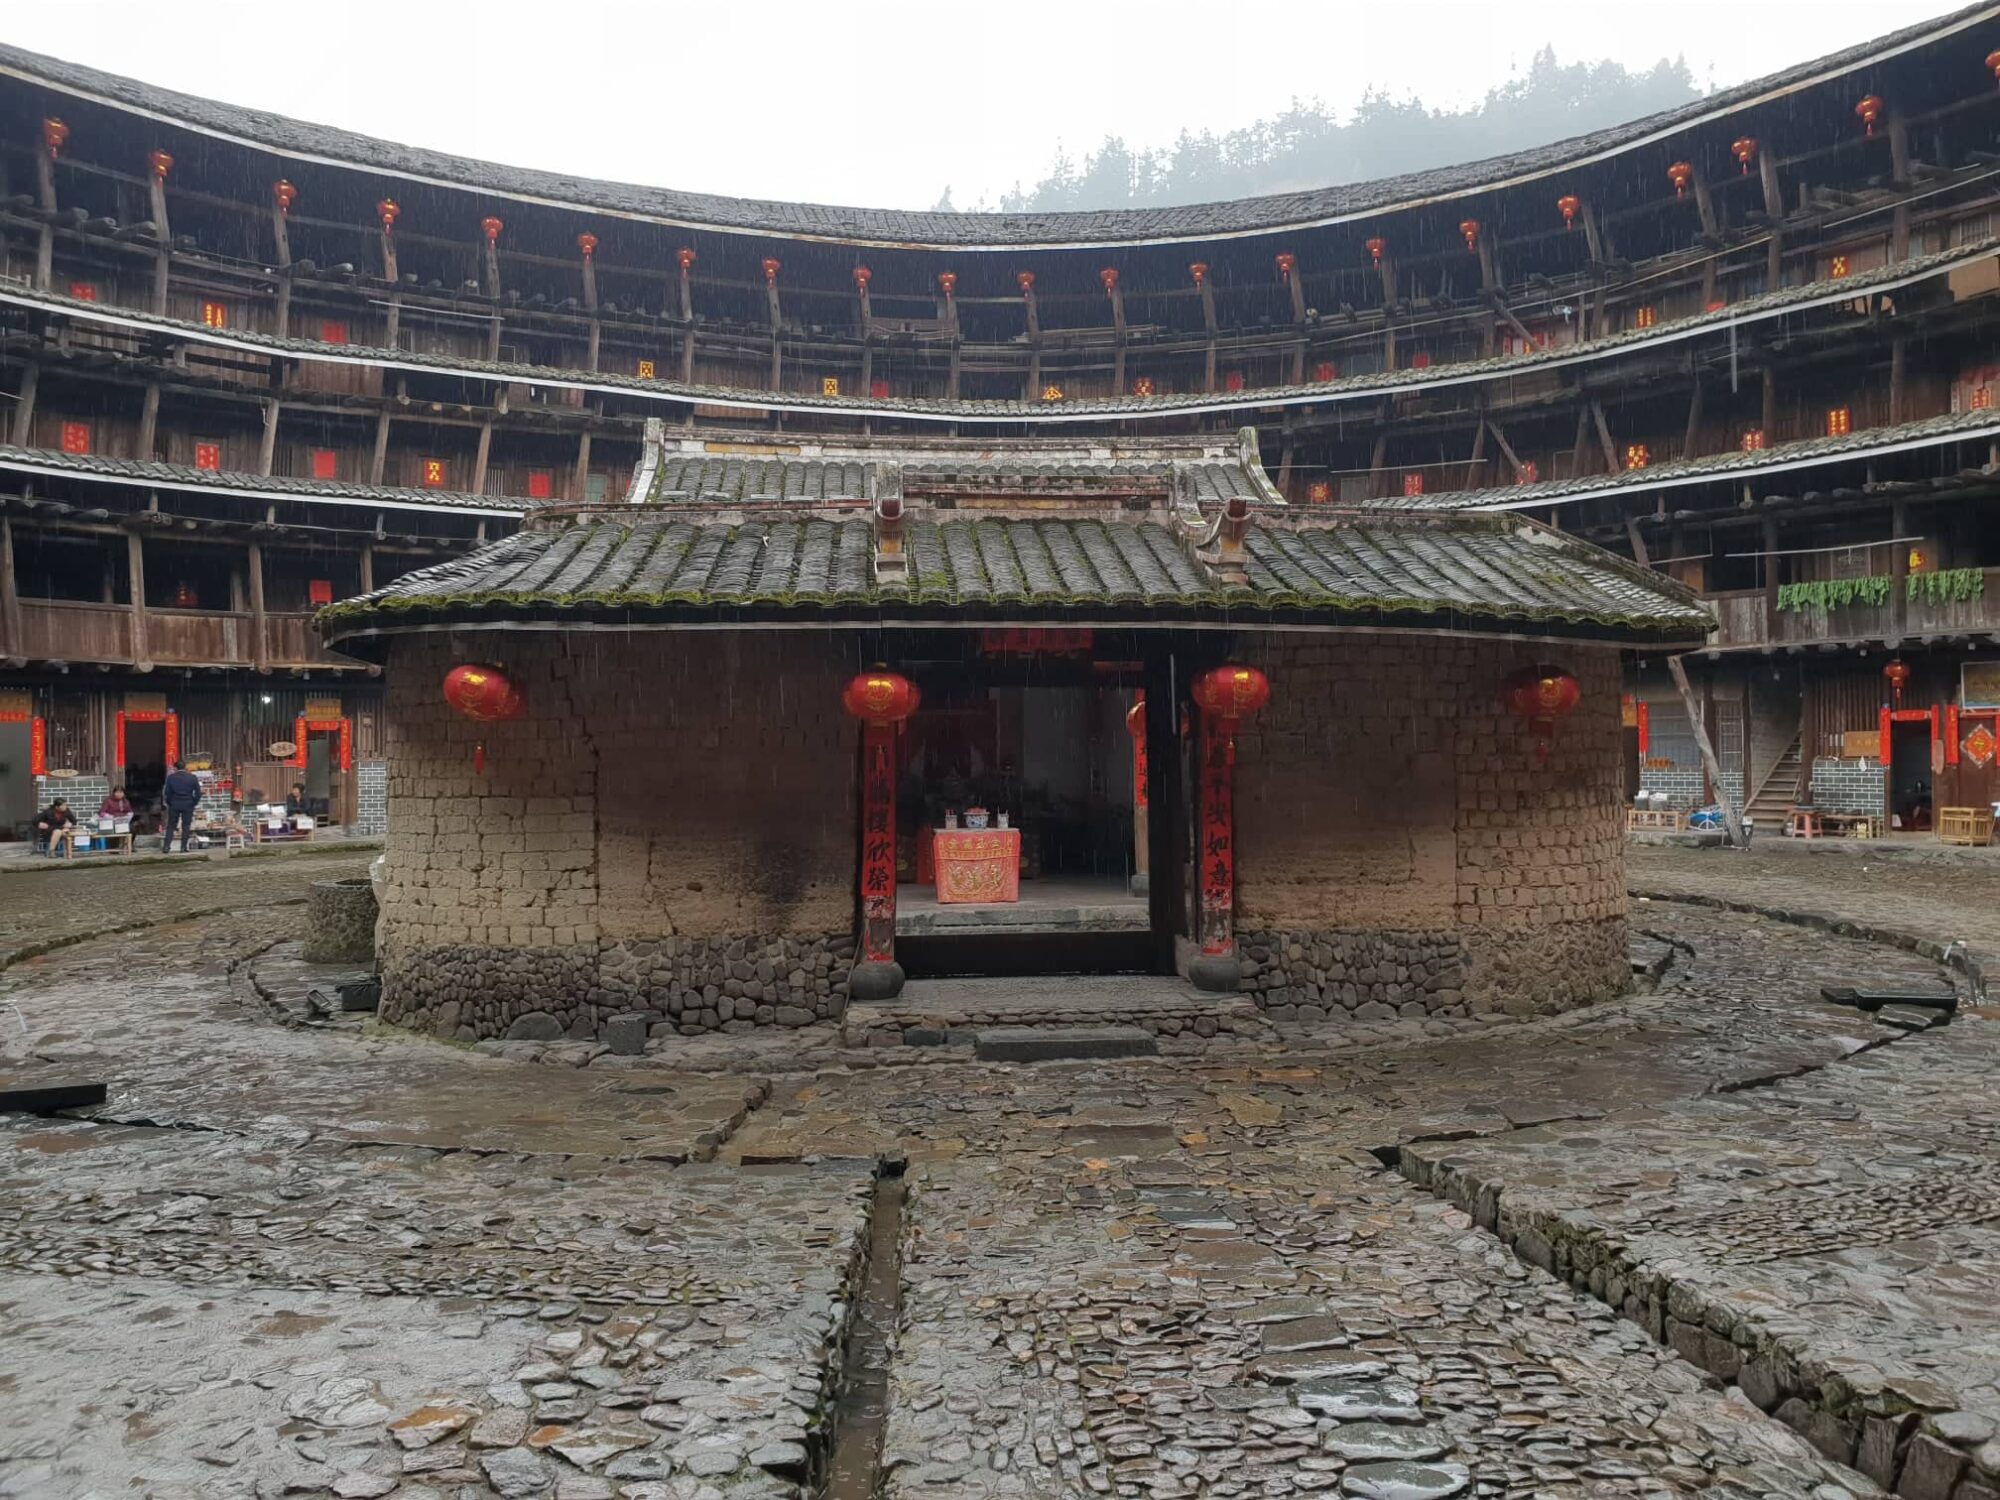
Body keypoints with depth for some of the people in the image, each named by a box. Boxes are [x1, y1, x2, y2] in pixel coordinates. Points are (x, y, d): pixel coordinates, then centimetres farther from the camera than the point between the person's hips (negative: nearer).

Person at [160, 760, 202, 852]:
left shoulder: (171, 777, -4)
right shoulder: (192, 777, -3)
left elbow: (167, 792, -3)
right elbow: (198, 793, -2)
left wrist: (169, 803, 10)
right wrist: (193, 803, 7)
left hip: (174, 805, 0)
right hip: (188, 805, 0)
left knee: (170, 826, 8)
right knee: (186, 826, 6)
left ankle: (166, 847, 3)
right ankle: (183, 847, 3)